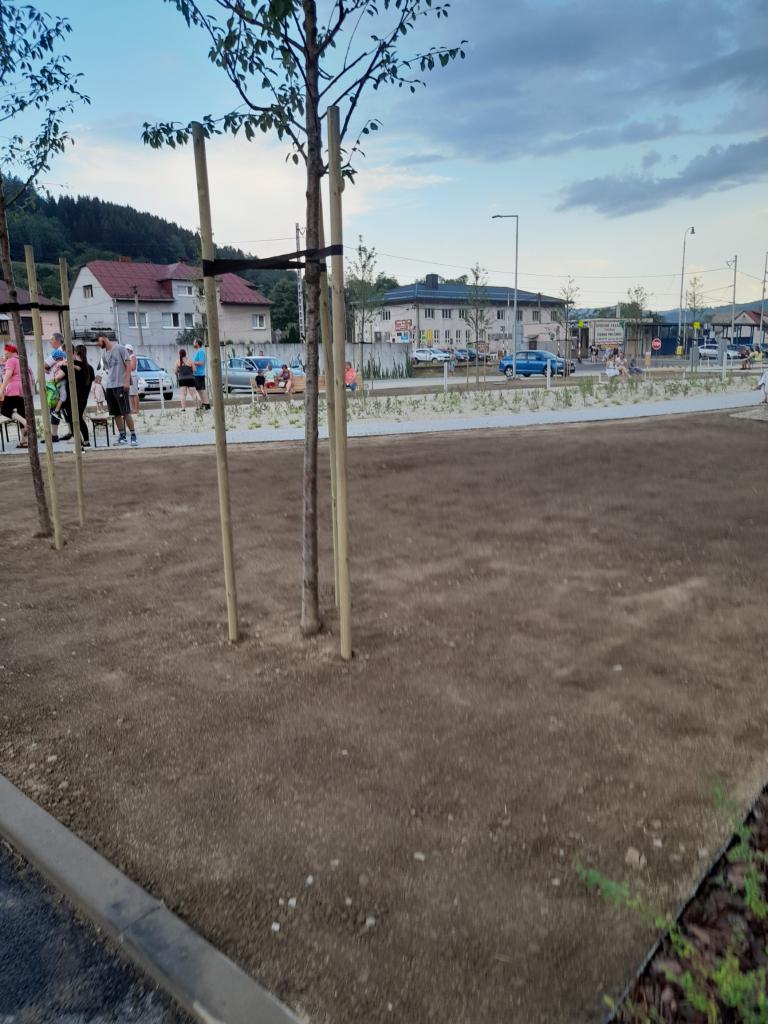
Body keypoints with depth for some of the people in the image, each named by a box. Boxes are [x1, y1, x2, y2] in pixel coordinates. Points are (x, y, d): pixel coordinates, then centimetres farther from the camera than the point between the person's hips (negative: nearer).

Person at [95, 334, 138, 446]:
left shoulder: (120, 348, -1)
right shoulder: (104, 354, 17)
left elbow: (128, 365, -6)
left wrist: (127, 381, -15)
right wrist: (108, 382, 9)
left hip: (121, 385, -6)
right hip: (109, 386, 6)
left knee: (125, 412, -9)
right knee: (116, 414, 6)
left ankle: (133, 436, -3)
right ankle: (122, 436, 13)